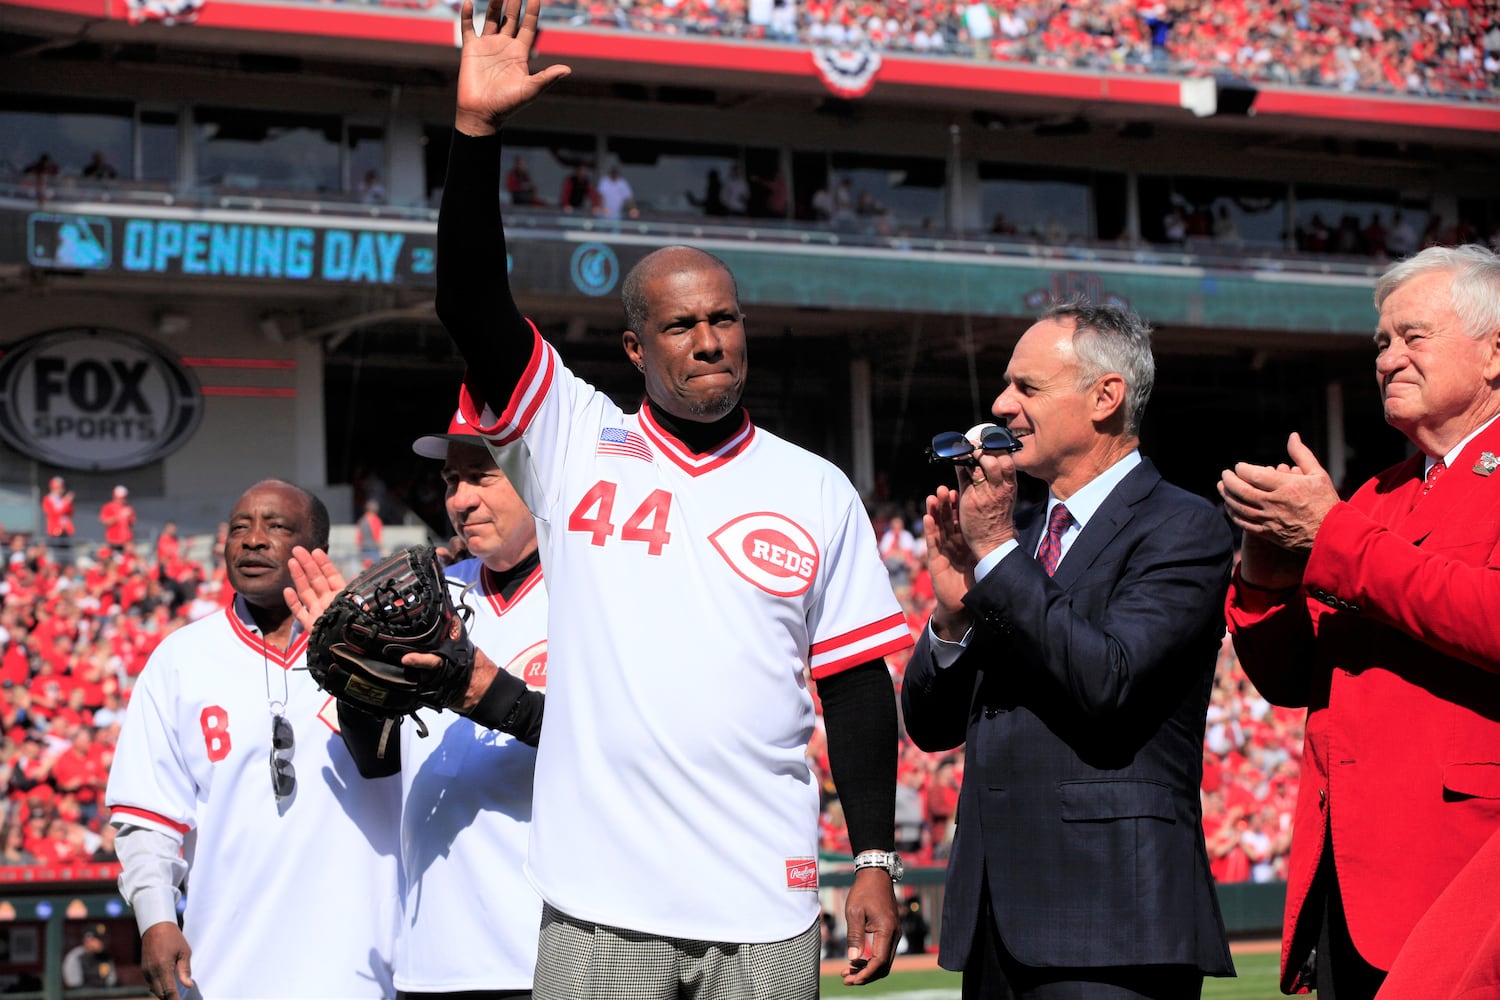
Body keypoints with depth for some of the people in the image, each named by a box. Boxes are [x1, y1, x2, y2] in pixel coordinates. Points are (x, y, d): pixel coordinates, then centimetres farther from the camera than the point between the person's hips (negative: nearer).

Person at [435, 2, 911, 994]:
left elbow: (855, 683, 10)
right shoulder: (577, 446, 5)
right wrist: (479, 130, -15)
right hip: (600, 902, -1)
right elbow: (472, 303, -6)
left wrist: (876, 860, 4)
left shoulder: (818, 492, 8)